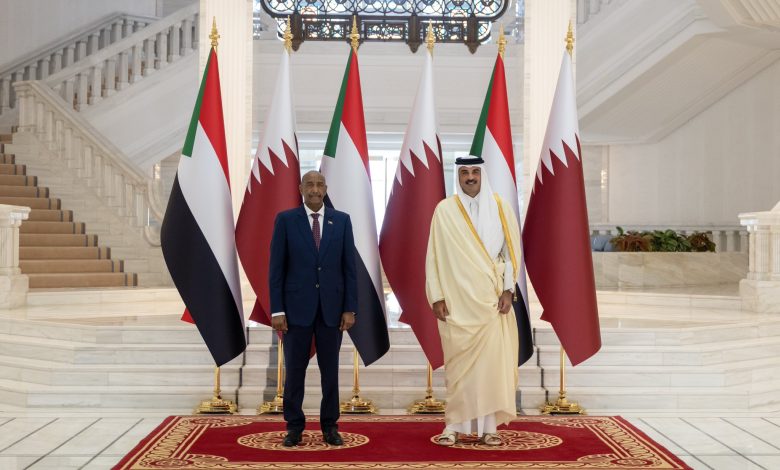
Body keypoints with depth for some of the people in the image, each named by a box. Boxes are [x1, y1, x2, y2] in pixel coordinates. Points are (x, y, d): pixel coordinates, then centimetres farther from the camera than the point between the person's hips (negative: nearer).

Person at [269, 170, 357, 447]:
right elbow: (276, 268, -2)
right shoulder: (285, 220, -1)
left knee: (330, 370, 7)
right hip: (297, 306, -1)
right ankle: (294, 427, 16)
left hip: (331, 306, 2)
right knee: (295, 370, 4)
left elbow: (349, 268, 4)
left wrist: (350, 309, -2)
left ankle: (329, 426, 18)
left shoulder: (342, 220, 4)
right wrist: (276, 310, -8)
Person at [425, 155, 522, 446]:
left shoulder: (499, 208, 5)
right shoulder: (444, 210, 2)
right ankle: (454, 425, 8)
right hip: (456, 299, -1)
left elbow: (512, 249, 5)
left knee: (491, 360, -1)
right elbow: (434, 256, 2)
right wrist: (436, 297, -4)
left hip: (490, 299, 1)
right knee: (457, 362, 0)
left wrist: (508, 289, -4)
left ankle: (487, 426, 6)